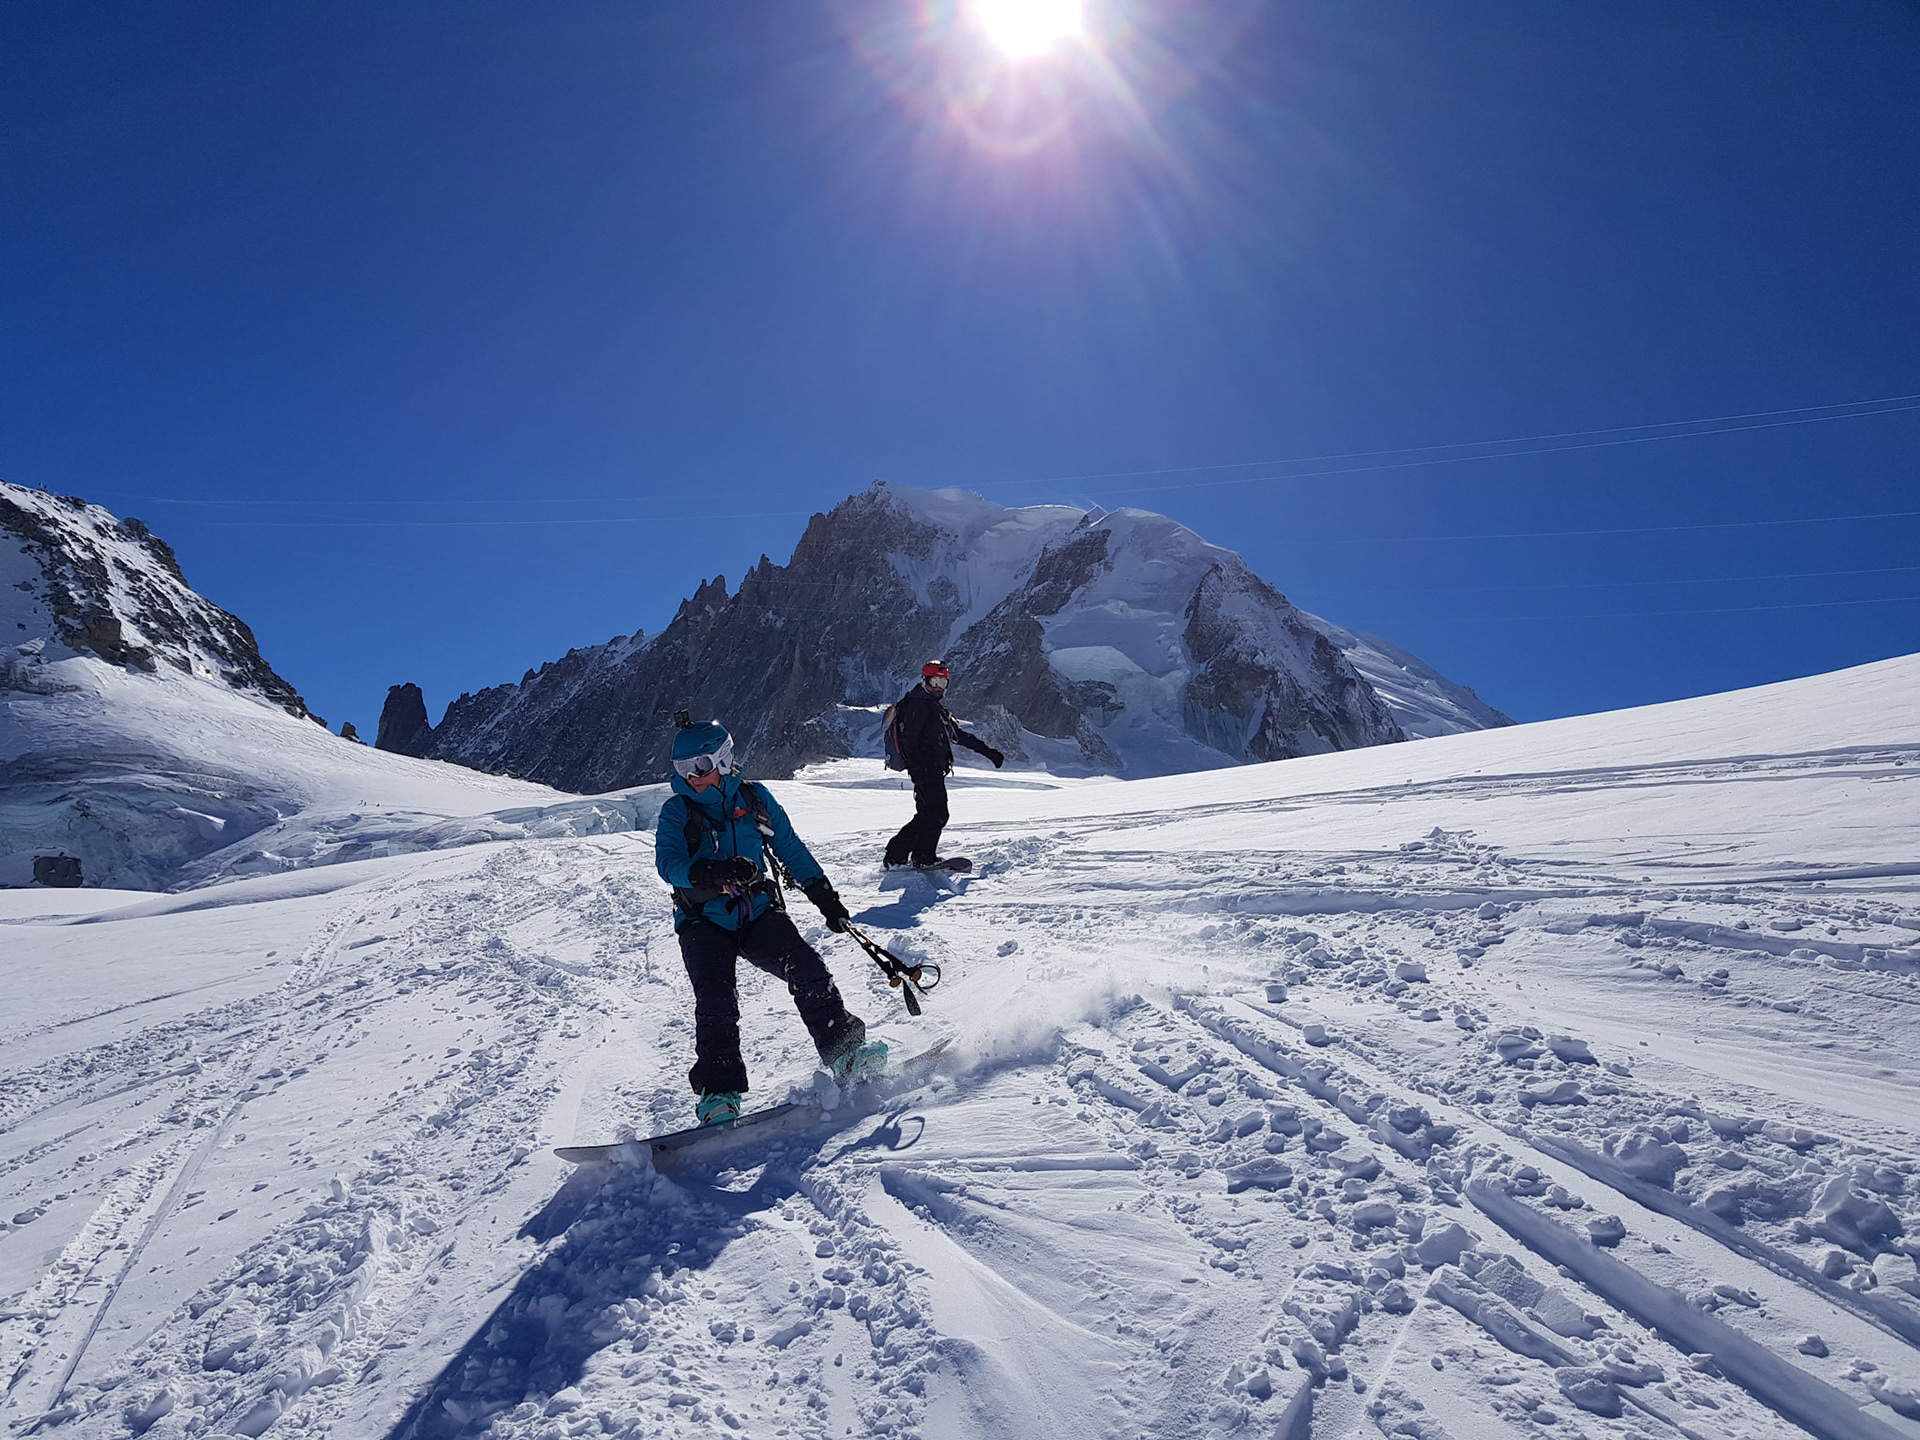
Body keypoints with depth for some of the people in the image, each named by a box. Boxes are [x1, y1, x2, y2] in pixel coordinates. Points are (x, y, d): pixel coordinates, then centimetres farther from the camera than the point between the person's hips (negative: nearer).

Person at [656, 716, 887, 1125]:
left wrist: (824, 895, 15)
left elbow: (791, 850, 16)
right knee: (715, 999, -20)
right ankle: (718, 1093, -16)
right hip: (705, 922, -1)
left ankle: (843, 1050, -6)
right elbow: (668, 864, -15)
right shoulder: (677, 811, 0)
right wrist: (715, 872, -33)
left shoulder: (755, 798, 7)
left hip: (759, 912, 2)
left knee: (807, 969, -16)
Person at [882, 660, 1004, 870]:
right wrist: (915, 765, -29)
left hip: (934, 769, 10)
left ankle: (895, 854, 12)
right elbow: (909, 737, -16)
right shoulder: (917, 705, -4)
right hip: (925, 768, -10)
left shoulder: (937, 707, 26)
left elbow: (960, 734, 29)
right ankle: (924, 855, -13)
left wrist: (987, 750, 25)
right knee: (937, 813, -15)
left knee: (926, 815, 9)